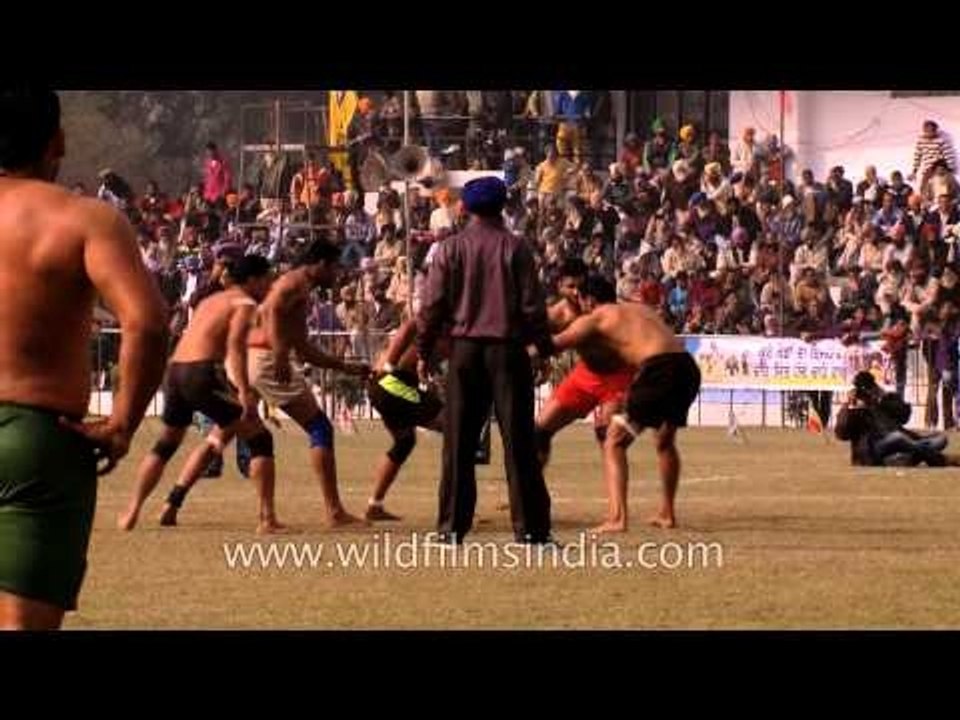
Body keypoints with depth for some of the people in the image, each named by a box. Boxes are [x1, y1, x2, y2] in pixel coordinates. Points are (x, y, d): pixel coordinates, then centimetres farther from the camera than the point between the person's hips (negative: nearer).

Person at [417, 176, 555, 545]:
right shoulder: (515, 248, -2)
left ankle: (452, 526, 5)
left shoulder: (451, 248, 2)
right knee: (518, 439, 1)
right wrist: (543, 345, 6)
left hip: (464, 349, 1)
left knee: (459, 442, 6)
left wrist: (424, 352, 7)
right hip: (508, 348, -1)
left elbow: (432, 305, 0)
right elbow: (532, 303, -3)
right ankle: (530, 526, -1)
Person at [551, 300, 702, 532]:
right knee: (665, 441, 30)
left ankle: (617, 518, -13)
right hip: (688, 367, 7)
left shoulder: (595, 319, 10)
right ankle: (667, 514, 40)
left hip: (659, 369, -7)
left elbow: (554, 344, 4)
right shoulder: (639, 309, 30)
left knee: (614, 443, 2)